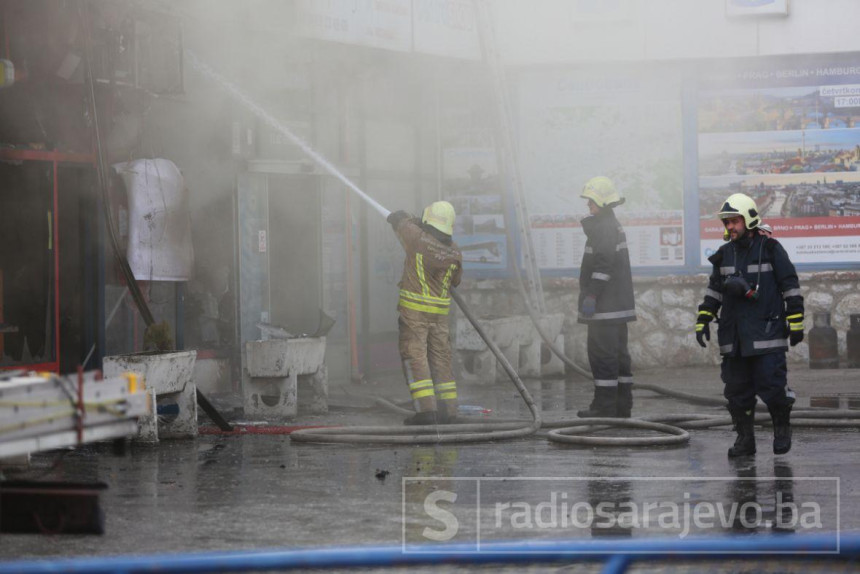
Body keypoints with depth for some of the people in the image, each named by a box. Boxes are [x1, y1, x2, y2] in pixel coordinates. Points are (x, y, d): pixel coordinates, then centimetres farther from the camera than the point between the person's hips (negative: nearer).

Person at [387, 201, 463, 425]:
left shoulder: (418, 238, -12)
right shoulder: (455, 253, 0)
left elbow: (398, 218, 7)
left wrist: (416, 221, 27)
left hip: (414, 308, -5)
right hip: (440, 310, 5)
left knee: (415, 356, -4)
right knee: (440, 358, 11)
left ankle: (426, 409, -12)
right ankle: (448, 409, 11)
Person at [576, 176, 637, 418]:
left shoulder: (603, 228, -14)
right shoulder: (615, 226, 19)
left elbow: (603, 265, -23)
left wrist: (591, 296, -22)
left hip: (606, 306, -10)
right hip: (620, 304, 10)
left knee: (602, 354, -8)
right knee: (618, 353, 12)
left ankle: (605, 405, -8)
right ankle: (622, 404, 15)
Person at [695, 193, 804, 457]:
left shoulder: (770, 249, -2)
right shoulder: (724, 255, 13)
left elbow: (791, 286, -1)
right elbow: (713, 290, 20)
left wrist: (796, 323, -4)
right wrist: (703, 321, 13)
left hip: (766, 333, -5)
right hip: (733, 335, 5)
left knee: (772, 385, -8)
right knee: (737, 390, 4)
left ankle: (782, 429, 14)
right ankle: (744, 438, 14)